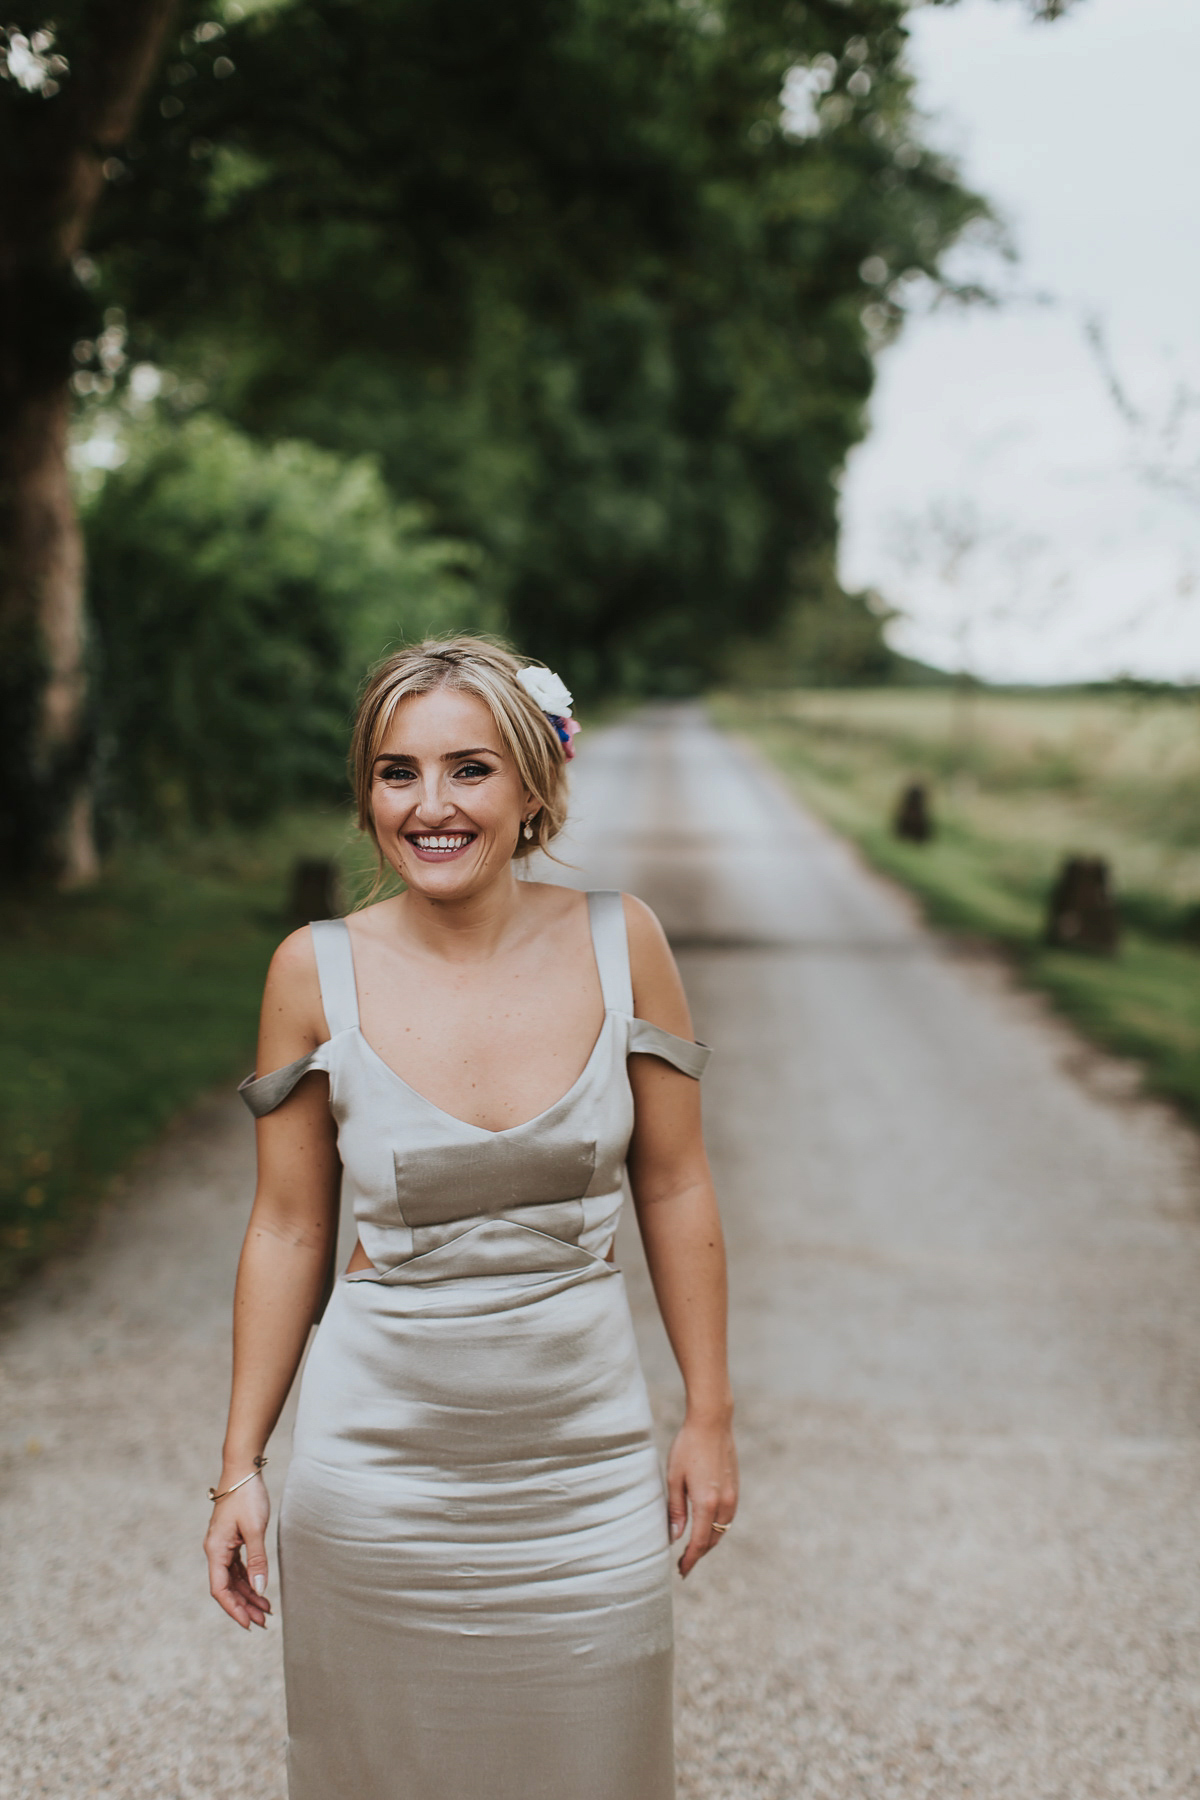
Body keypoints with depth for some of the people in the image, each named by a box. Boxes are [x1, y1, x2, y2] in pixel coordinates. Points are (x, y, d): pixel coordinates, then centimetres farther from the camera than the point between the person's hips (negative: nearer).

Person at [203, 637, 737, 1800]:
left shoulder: (618, 944, -6)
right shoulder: (318, 972, -8)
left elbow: (674, 1190, 2)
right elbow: (288, 1228, 0)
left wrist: (709, 1415, 4)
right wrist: (241, 1466, 3)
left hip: (586, 1456, 1)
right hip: (379, 1461, -1)